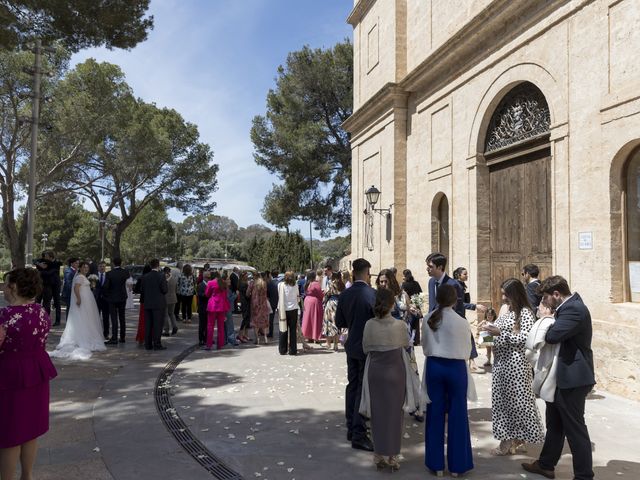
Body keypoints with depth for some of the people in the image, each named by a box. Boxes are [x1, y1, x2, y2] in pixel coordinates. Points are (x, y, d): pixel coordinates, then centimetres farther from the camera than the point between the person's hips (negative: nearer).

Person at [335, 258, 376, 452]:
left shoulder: (344, 295, -1)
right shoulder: (372, 294, -18)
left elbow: (339, 322, 6)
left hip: (352, 347, 6)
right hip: (368, 348, -6)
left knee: (352, 385, 17)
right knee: (364, 389, 0)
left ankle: (351, 428, 27)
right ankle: (359, 434, 3)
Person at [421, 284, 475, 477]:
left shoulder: (428, 319, -4)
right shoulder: (461, 322, -14)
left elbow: (425, 347, 5)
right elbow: (466, 352, -3)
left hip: (434, 367, 3)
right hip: (456, 368, -3)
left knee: (435, 414, 10)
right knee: (457, 415, 9)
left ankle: (436, 464, 19)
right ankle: (456, 464, 18)